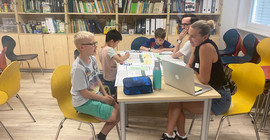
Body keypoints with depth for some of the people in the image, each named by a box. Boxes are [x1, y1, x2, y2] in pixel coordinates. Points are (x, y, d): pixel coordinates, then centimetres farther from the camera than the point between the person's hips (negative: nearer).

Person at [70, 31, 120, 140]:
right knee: (116, 115, -14)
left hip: (96, 95, 8)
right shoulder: (78, 68, -25)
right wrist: (104, 99, -14)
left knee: (119, 110, 1)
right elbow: (84, 93, -21)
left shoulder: (92, 59, 0)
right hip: (84, 102, -8)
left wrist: (105, 94, 0)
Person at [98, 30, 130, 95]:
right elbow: (119, 60, -34)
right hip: (112, 80, -9)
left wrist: (116, 55, 6)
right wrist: (126, 56, -15)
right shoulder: (109, 49, -24)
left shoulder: (101, 50, 3)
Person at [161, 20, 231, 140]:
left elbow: (204, 80, -25)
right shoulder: (197, 46, 3)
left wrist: (194, 73, -5)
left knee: (176, 102, -9)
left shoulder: (206, 47, -25)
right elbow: (189, 66, 16)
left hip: (219, 99, -8)